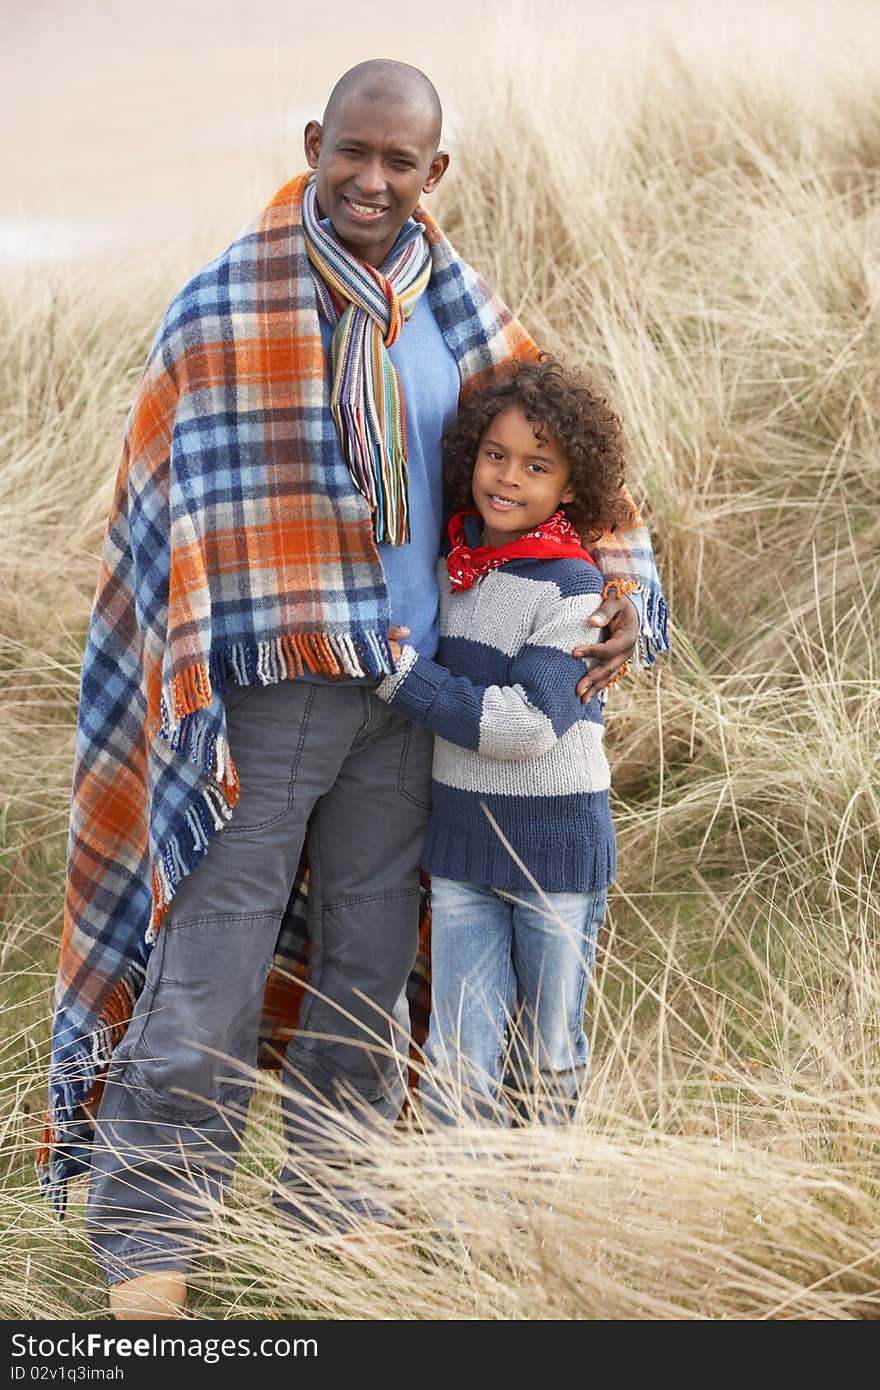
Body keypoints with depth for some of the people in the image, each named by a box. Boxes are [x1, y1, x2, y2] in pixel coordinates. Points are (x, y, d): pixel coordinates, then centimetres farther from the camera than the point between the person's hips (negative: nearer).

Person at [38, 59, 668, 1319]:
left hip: (404, 685, 5)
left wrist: (622, 581, 4)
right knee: (211, 966, -4)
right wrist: (196, 703, -15)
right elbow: (184, 511, -9)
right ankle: (145, 1247, 7)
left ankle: (334, 1209, 26)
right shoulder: (227, 307, -8)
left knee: (368, 963, 13)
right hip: (273, 683, -5)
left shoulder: (450, 305, 7)